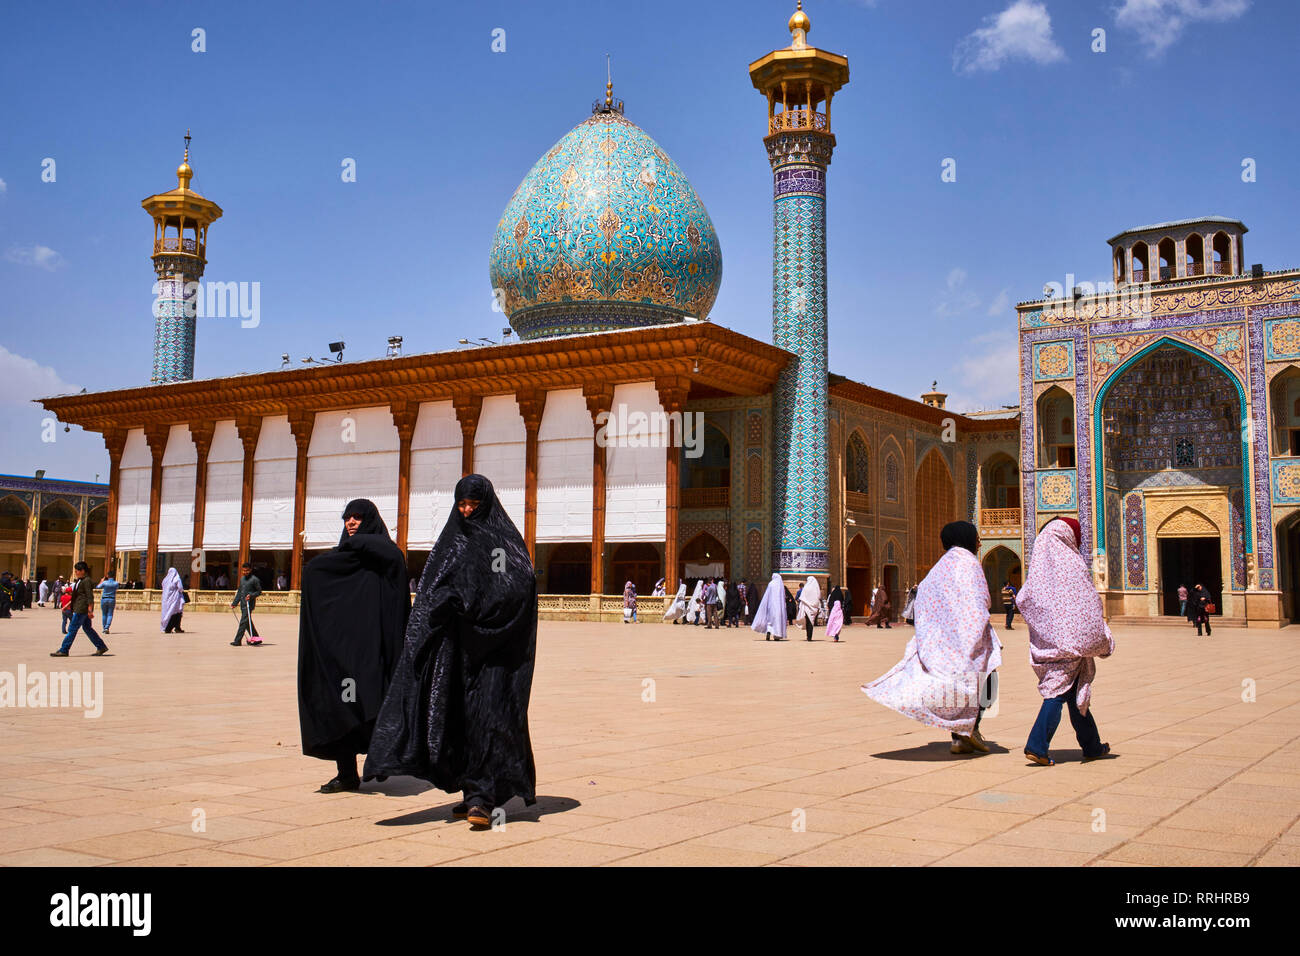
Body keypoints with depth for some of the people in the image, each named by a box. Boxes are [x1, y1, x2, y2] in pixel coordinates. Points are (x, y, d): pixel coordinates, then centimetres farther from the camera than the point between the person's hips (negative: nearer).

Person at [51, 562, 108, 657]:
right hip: (79, 609, 10)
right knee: (87, 628, 13)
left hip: (81, 609, -10)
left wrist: (90, 610, -21)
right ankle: (101, 647, 16)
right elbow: (76, 596, 25)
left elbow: (90, 596, -18)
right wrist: (68, 604, 23)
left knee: (72, 629, -5)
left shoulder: (86, 581, -14)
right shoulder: (79, 580, 16)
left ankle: (63, 650, -1)